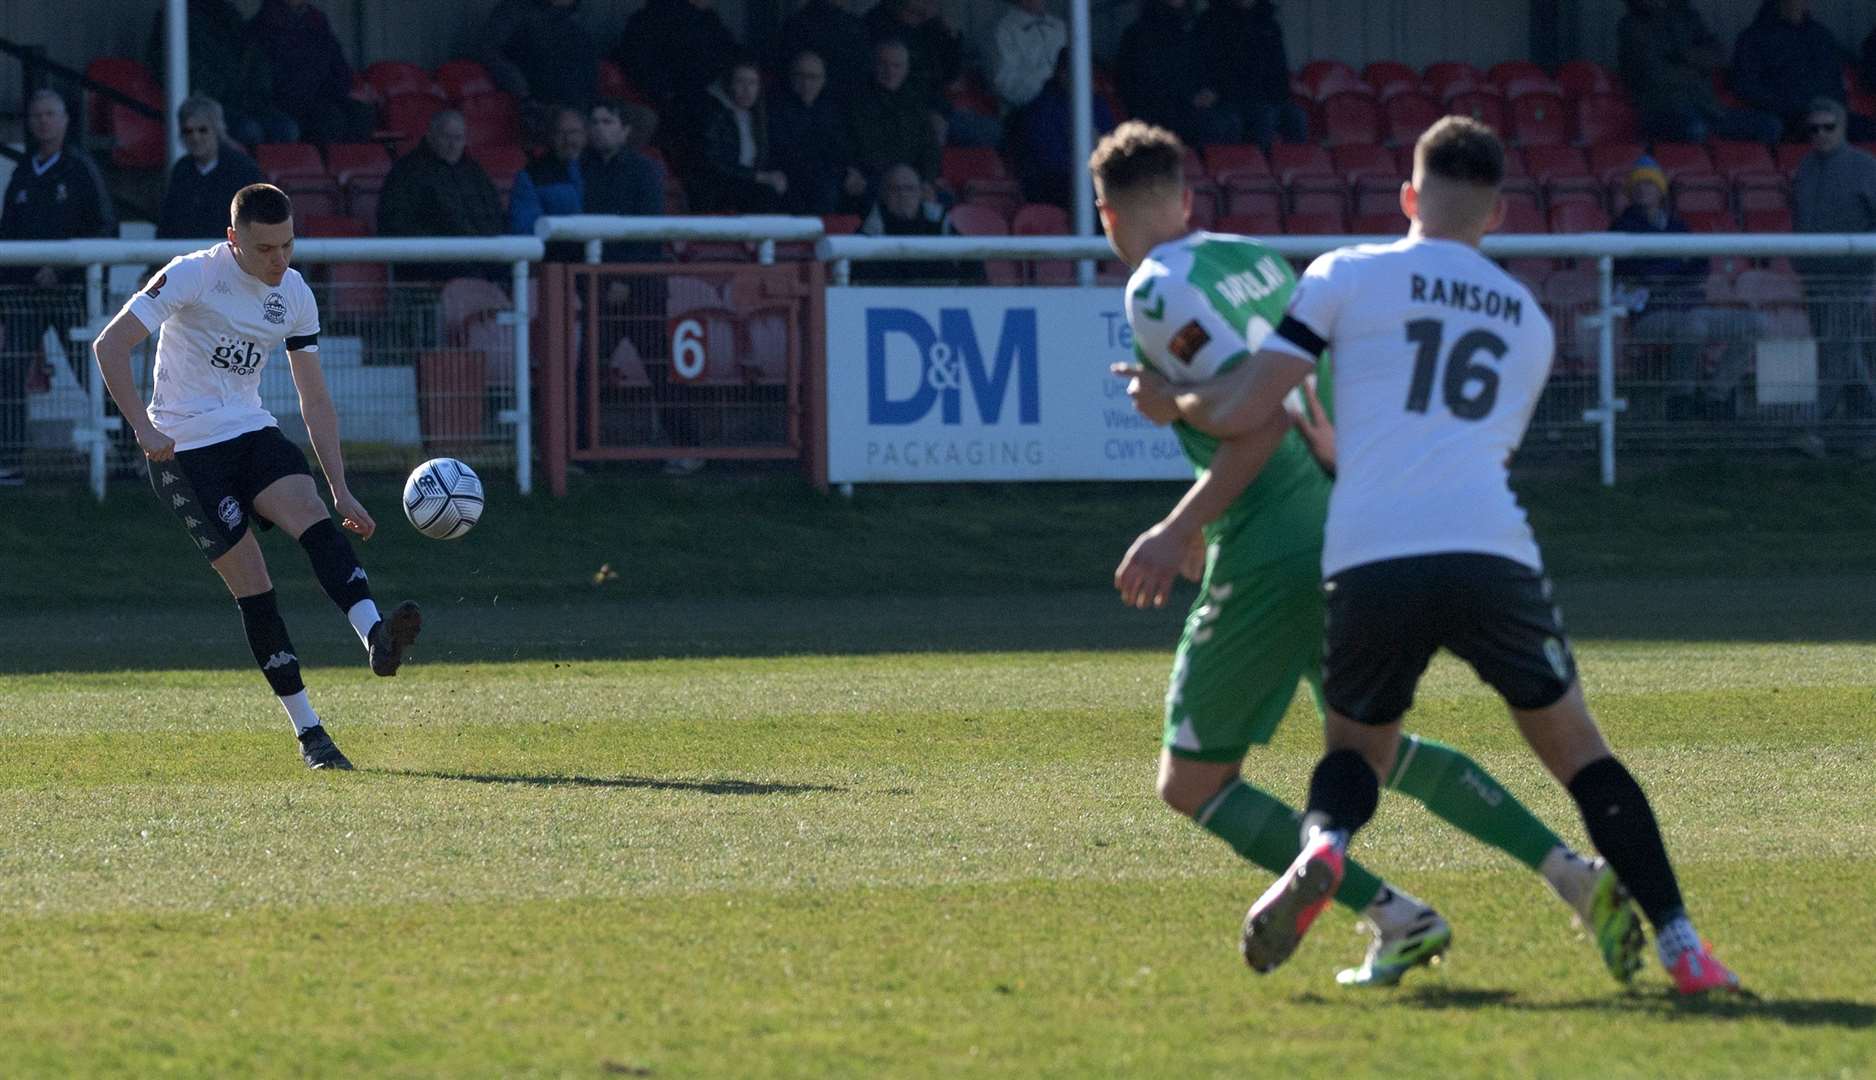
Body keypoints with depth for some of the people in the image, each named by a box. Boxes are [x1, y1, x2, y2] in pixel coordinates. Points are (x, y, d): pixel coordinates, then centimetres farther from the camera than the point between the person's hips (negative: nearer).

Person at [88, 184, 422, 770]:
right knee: (253, 586, -12)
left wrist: (341, 490, 7)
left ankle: (376, 638, -46)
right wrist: (145, 429, -22)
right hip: (186, 450, -5)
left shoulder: (295, 295, 4)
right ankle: (309, 733, -8)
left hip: (252, 433, 5)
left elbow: (314, 399, 12)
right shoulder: (193, 275, -13)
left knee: (313, 517, -26)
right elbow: (109, 346, -15)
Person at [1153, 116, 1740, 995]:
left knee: (1356, 747, 21)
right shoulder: (1530, 323, 25)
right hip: (1492, 553, 1)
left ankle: (1321, 846, -12)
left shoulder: (1346, 277, 12)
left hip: (1368, 561, -1)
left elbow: (1238, 414, 7)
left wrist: (1175, 399, 29)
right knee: (1576, 750, 13)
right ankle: (1680, 945, 2)